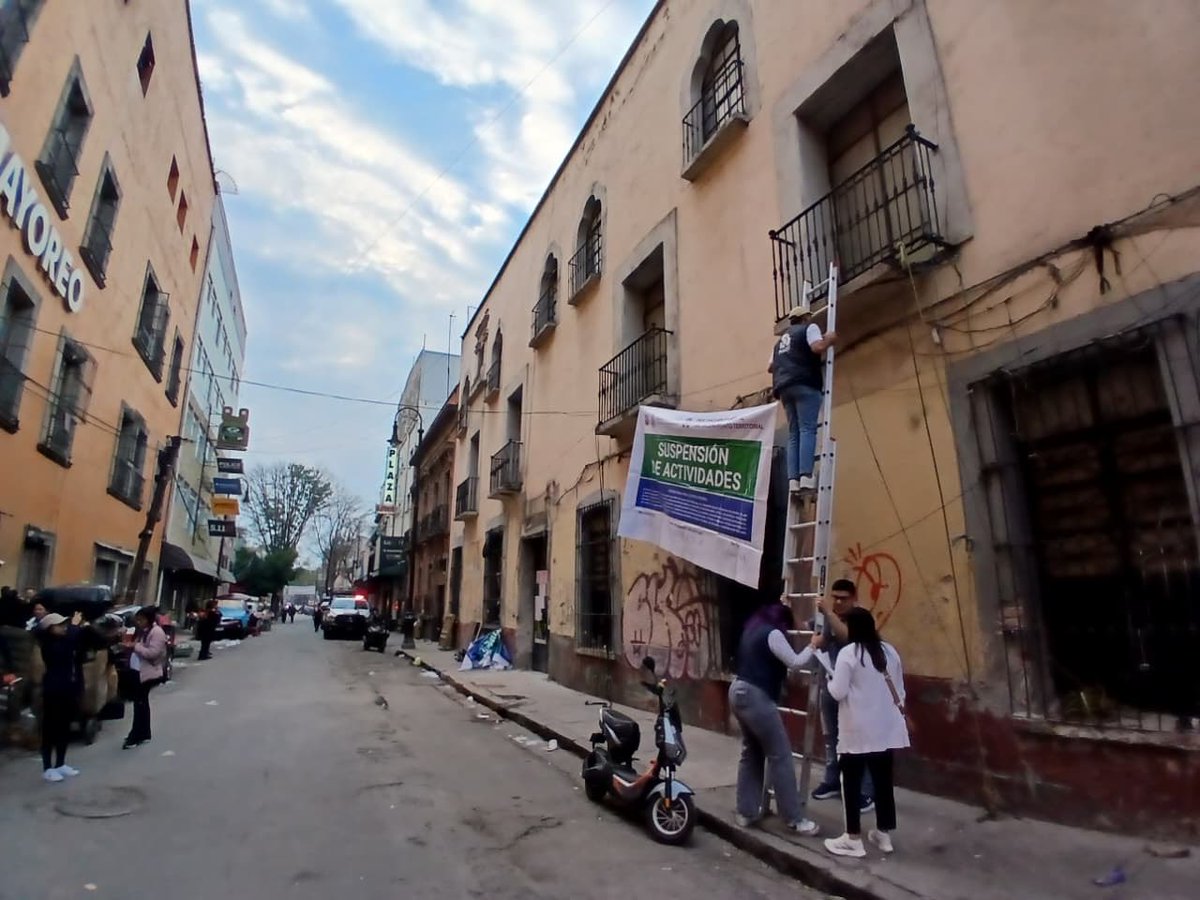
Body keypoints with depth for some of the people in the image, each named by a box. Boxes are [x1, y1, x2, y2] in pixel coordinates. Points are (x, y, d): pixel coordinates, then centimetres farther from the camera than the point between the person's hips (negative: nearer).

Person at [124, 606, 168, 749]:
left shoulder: (157, 632, -16)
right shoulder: (141, 630, 12)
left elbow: (153, 652, -24)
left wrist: (136, 646, -21)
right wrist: (130, 645, 4)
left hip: (148, 673, -9)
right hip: (137, 671, 9)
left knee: (140, 702, -7)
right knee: (141, 702, 15)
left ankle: (136, 736, 0)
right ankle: (144, 733, 24)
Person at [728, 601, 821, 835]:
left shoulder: (753, 629, 16)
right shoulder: (772, 634, -10)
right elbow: (795, 662, -11)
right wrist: (813, 646, 3)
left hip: (739, 692, 10)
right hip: (756, 697, -10)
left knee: (751, 753, 16)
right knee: (780, 756, -1)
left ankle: (746, 812, 21)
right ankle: (795, 819, 7)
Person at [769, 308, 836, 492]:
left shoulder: (781, 339, 30)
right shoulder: (809, 327, 10)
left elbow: (770, 367, 28)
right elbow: (818, 347, -10)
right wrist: (829, 339, 9)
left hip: (785, 387, 7)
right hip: (804, 384, -6)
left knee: (793, 434, 2)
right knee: (807, 429, -14)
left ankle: (793, 480, -10)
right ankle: (805, 476, -27)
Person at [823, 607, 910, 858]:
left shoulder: (848, 653, -14)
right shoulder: (889, 651, 5)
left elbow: (838, 692, -16)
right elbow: (899, 690, 13)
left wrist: (830, 681, 4)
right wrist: (898, 710, 24)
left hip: (858, 731, -6)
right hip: (885, 728, 6)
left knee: (851, 782, 4)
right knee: (883, 780, 15)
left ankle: (853, 839, 9)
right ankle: (883, 834, 26)